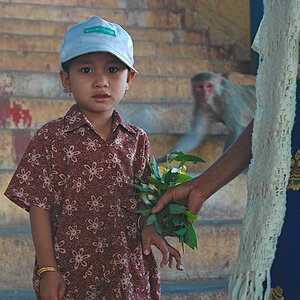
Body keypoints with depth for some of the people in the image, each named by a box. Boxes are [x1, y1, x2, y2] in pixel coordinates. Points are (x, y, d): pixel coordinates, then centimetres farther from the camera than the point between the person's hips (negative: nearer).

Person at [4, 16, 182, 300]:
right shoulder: (51, 138, -4)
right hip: (70, 271, -3)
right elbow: (39, 205, -5)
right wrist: (47, 269, -9)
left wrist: (151, 230, -6)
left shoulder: (135, 140, 7)